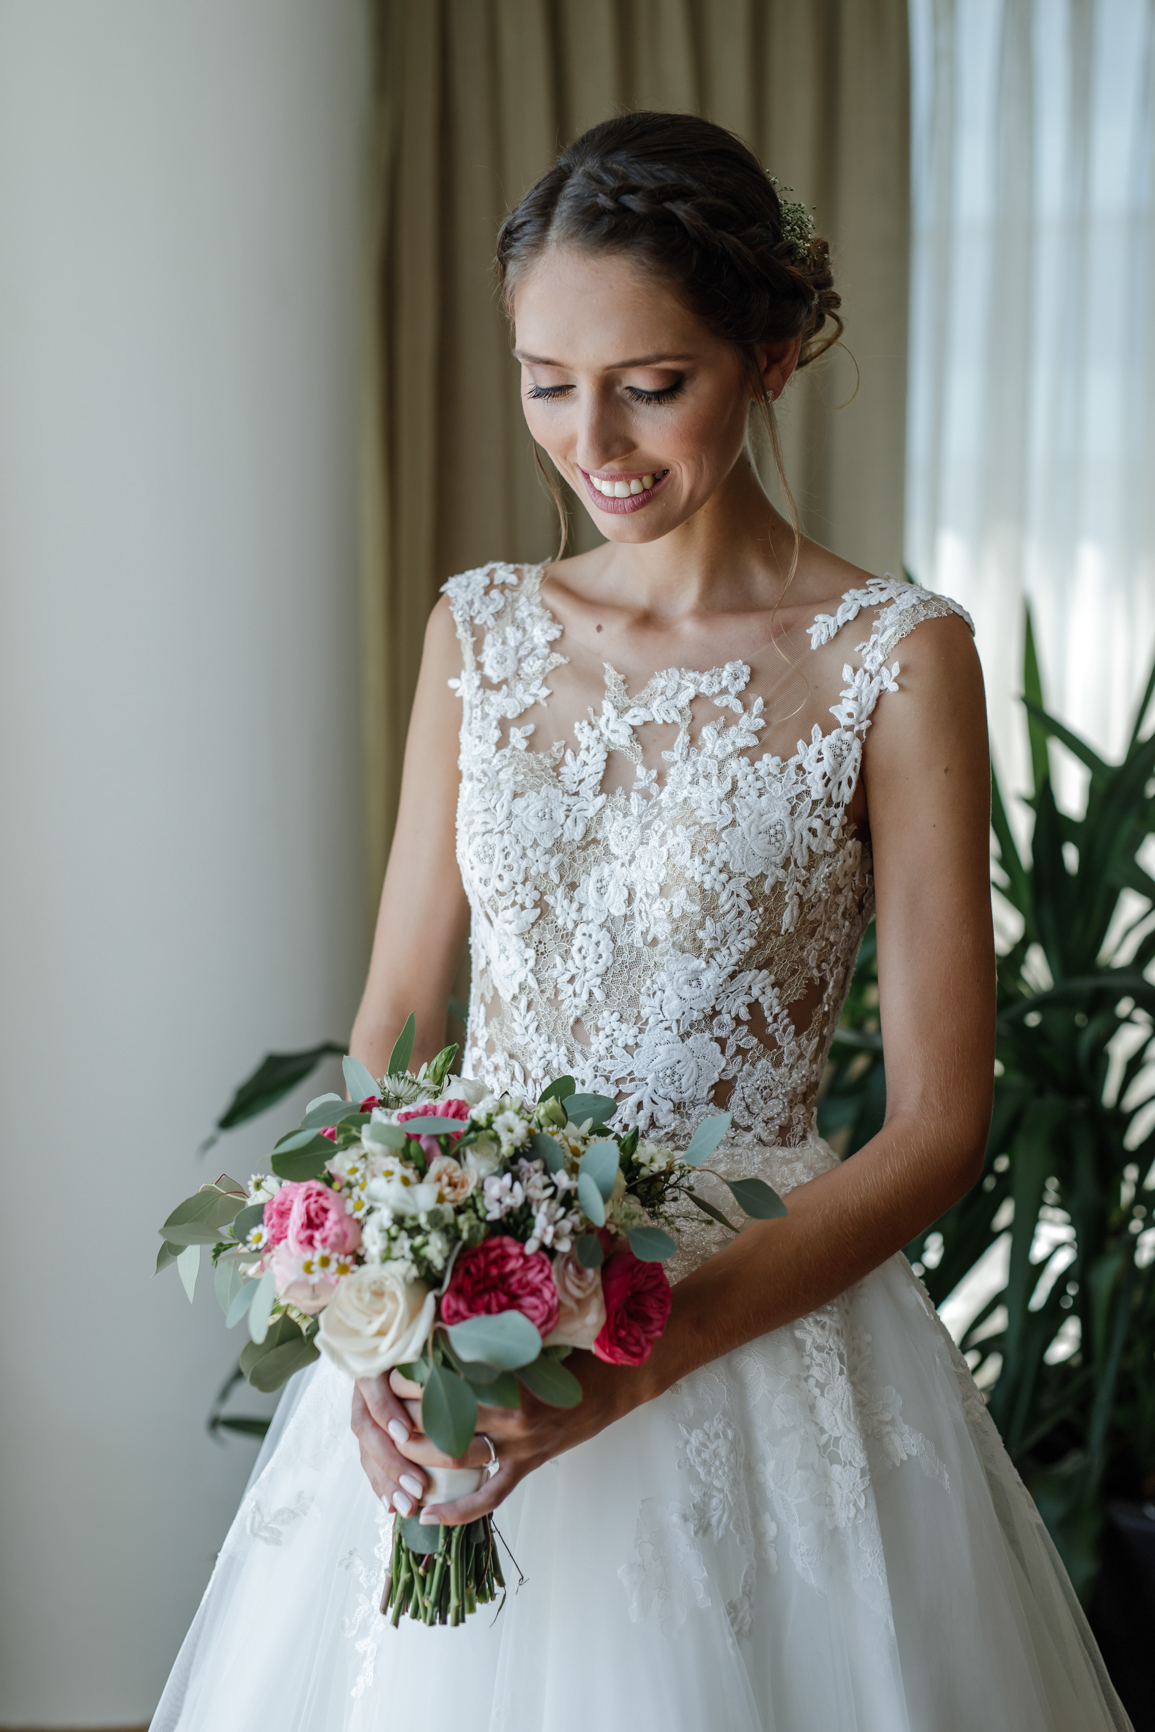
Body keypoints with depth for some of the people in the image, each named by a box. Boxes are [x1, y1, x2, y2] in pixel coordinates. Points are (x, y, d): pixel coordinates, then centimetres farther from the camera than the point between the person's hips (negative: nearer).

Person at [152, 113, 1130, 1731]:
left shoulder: (893, 657, -8)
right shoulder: (480, 630, 5)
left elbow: (938, 1120, -10)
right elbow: (391, 1027, 7)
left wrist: (649, 1351, -20)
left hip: (760, 1333, -3)